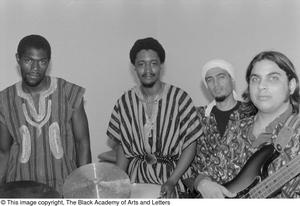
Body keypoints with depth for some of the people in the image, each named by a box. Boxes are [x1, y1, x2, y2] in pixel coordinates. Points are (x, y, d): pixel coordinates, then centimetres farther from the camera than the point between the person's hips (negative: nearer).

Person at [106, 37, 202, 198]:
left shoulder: (179, 98, -7)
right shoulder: (125, 102, 2)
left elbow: (190, 145, -5)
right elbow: (122, 147, 9)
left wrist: (172, 181, -13)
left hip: (173, 174, -2)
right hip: (137, 177, 2)